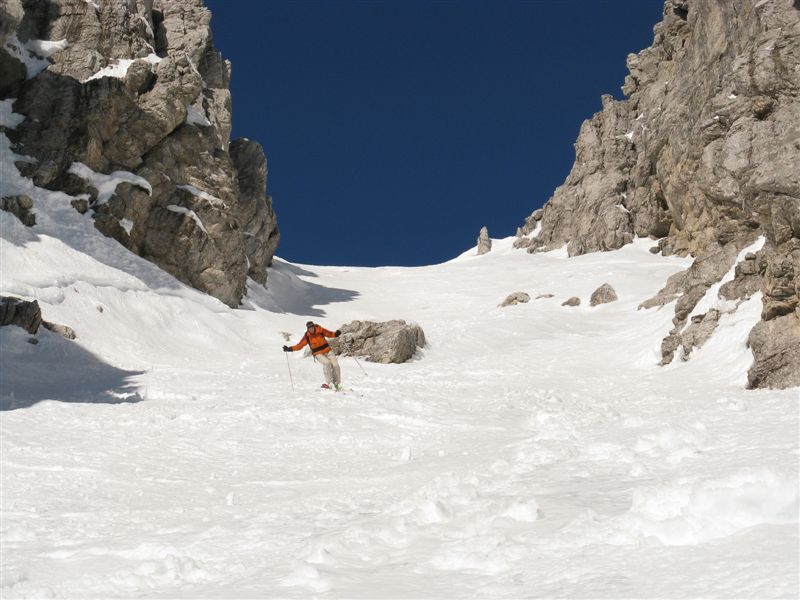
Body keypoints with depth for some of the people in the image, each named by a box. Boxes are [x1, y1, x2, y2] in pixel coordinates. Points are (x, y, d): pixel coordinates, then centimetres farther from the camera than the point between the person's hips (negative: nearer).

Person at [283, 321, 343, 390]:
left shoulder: (320, 330, -5)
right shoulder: (307, 336, -6)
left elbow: (330, 334, 2)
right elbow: (299, 345, -1)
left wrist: (336, 334, -19)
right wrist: (289, 349, -11)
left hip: (327, 350, 2)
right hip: (318, 354, -2)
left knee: (335, 364, -14)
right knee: (327, 362, -30)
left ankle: (337, 383, 0)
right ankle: (329, 383, -24)